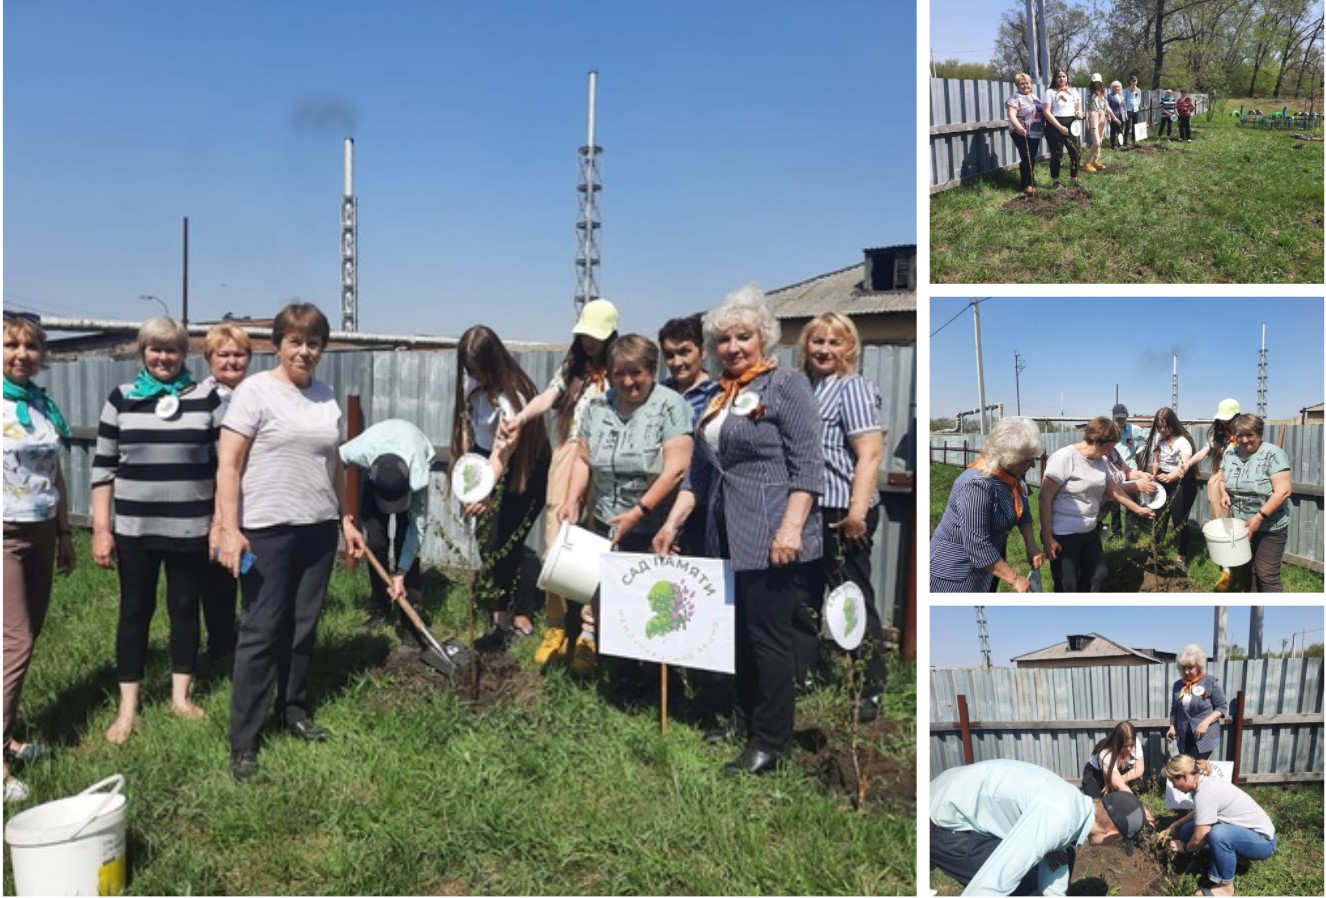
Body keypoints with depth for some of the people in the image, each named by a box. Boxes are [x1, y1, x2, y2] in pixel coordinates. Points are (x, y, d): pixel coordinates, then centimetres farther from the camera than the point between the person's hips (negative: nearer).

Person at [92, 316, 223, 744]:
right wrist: (101, 528, -2)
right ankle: (127, 707, 16)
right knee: (135, 612, 7)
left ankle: (180, 695, 24)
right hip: (134, 529, 0)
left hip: (190, 528, 0)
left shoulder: (207, 399, 0)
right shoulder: (121, 399, 2)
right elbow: (103, 467, 3)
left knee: (185, 608, 10)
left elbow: (225, 465, 2)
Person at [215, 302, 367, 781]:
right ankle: (242, 742, 7)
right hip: (267, 531, -5)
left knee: (303, 627, 13)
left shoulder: (326, 397, 11)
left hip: (318, 530, 5)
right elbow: (228, 466, -10)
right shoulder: (255, 391, -6)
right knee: (262, 631, -2)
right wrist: (229, 529, -17)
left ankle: (294, 711, 29)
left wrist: (347, 520, 18)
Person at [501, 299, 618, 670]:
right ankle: (556, 628, 7)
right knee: (557, 541, 0)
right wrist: (519, 418, -19)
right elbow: (547, 397, 0)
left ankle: (589, 631, 2)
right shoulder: (570, 367, 14)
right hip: (566, 455, 3)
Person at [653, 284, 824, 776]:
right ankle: (747, 723, 27)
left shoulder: (787, 386, -5)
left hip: (772, 540, -7)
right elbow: (699, 472, 18)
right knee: (739, 637, 14)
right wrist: (672, 524, 12)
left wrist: (792, 527, -21)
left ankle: (770, 742, 10)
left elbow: (808, 466, -13)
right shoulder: (718, 397, 16)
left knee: (769, 638, -1)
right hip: (727, 539, 7)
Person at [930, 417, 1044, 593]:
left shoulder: (1012, 472, -6)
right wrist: (1015, 579, -26)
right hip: (957, 570, -8)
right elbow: (977, 547, -32)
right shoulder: (977, 485, -31)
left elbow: (1022, 511, 11)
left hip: (987, 562, 9)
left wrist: (1031, 546, -3)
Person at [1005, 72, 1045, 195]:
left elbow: (1042, 110, 27)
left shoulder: (1034, 97, 15)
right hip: (1022, 135, -7)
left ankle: (1031, 181, 27)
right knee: (1026, 159, -9)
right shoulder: (1015, 98, -10)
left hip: (1035, 134, 7)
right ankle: (1027, 185, -3)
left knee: (1032, 159, 14)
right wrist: (1019, 127, -39)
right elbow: (1011, 115, -23)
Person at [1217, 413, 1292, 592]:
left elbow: (1284, 490, -21)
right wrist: (1223, 493, -6)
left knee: (1267, 576, -4)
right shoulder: (1230, 454, 3)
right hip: (1240, 526, 6)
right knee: (1244, 571, 16)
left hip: (1269, 529, -6)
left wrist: (1259, 517, -25)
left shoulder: (1272, 454, -16)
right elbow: (1223, 479, 18)